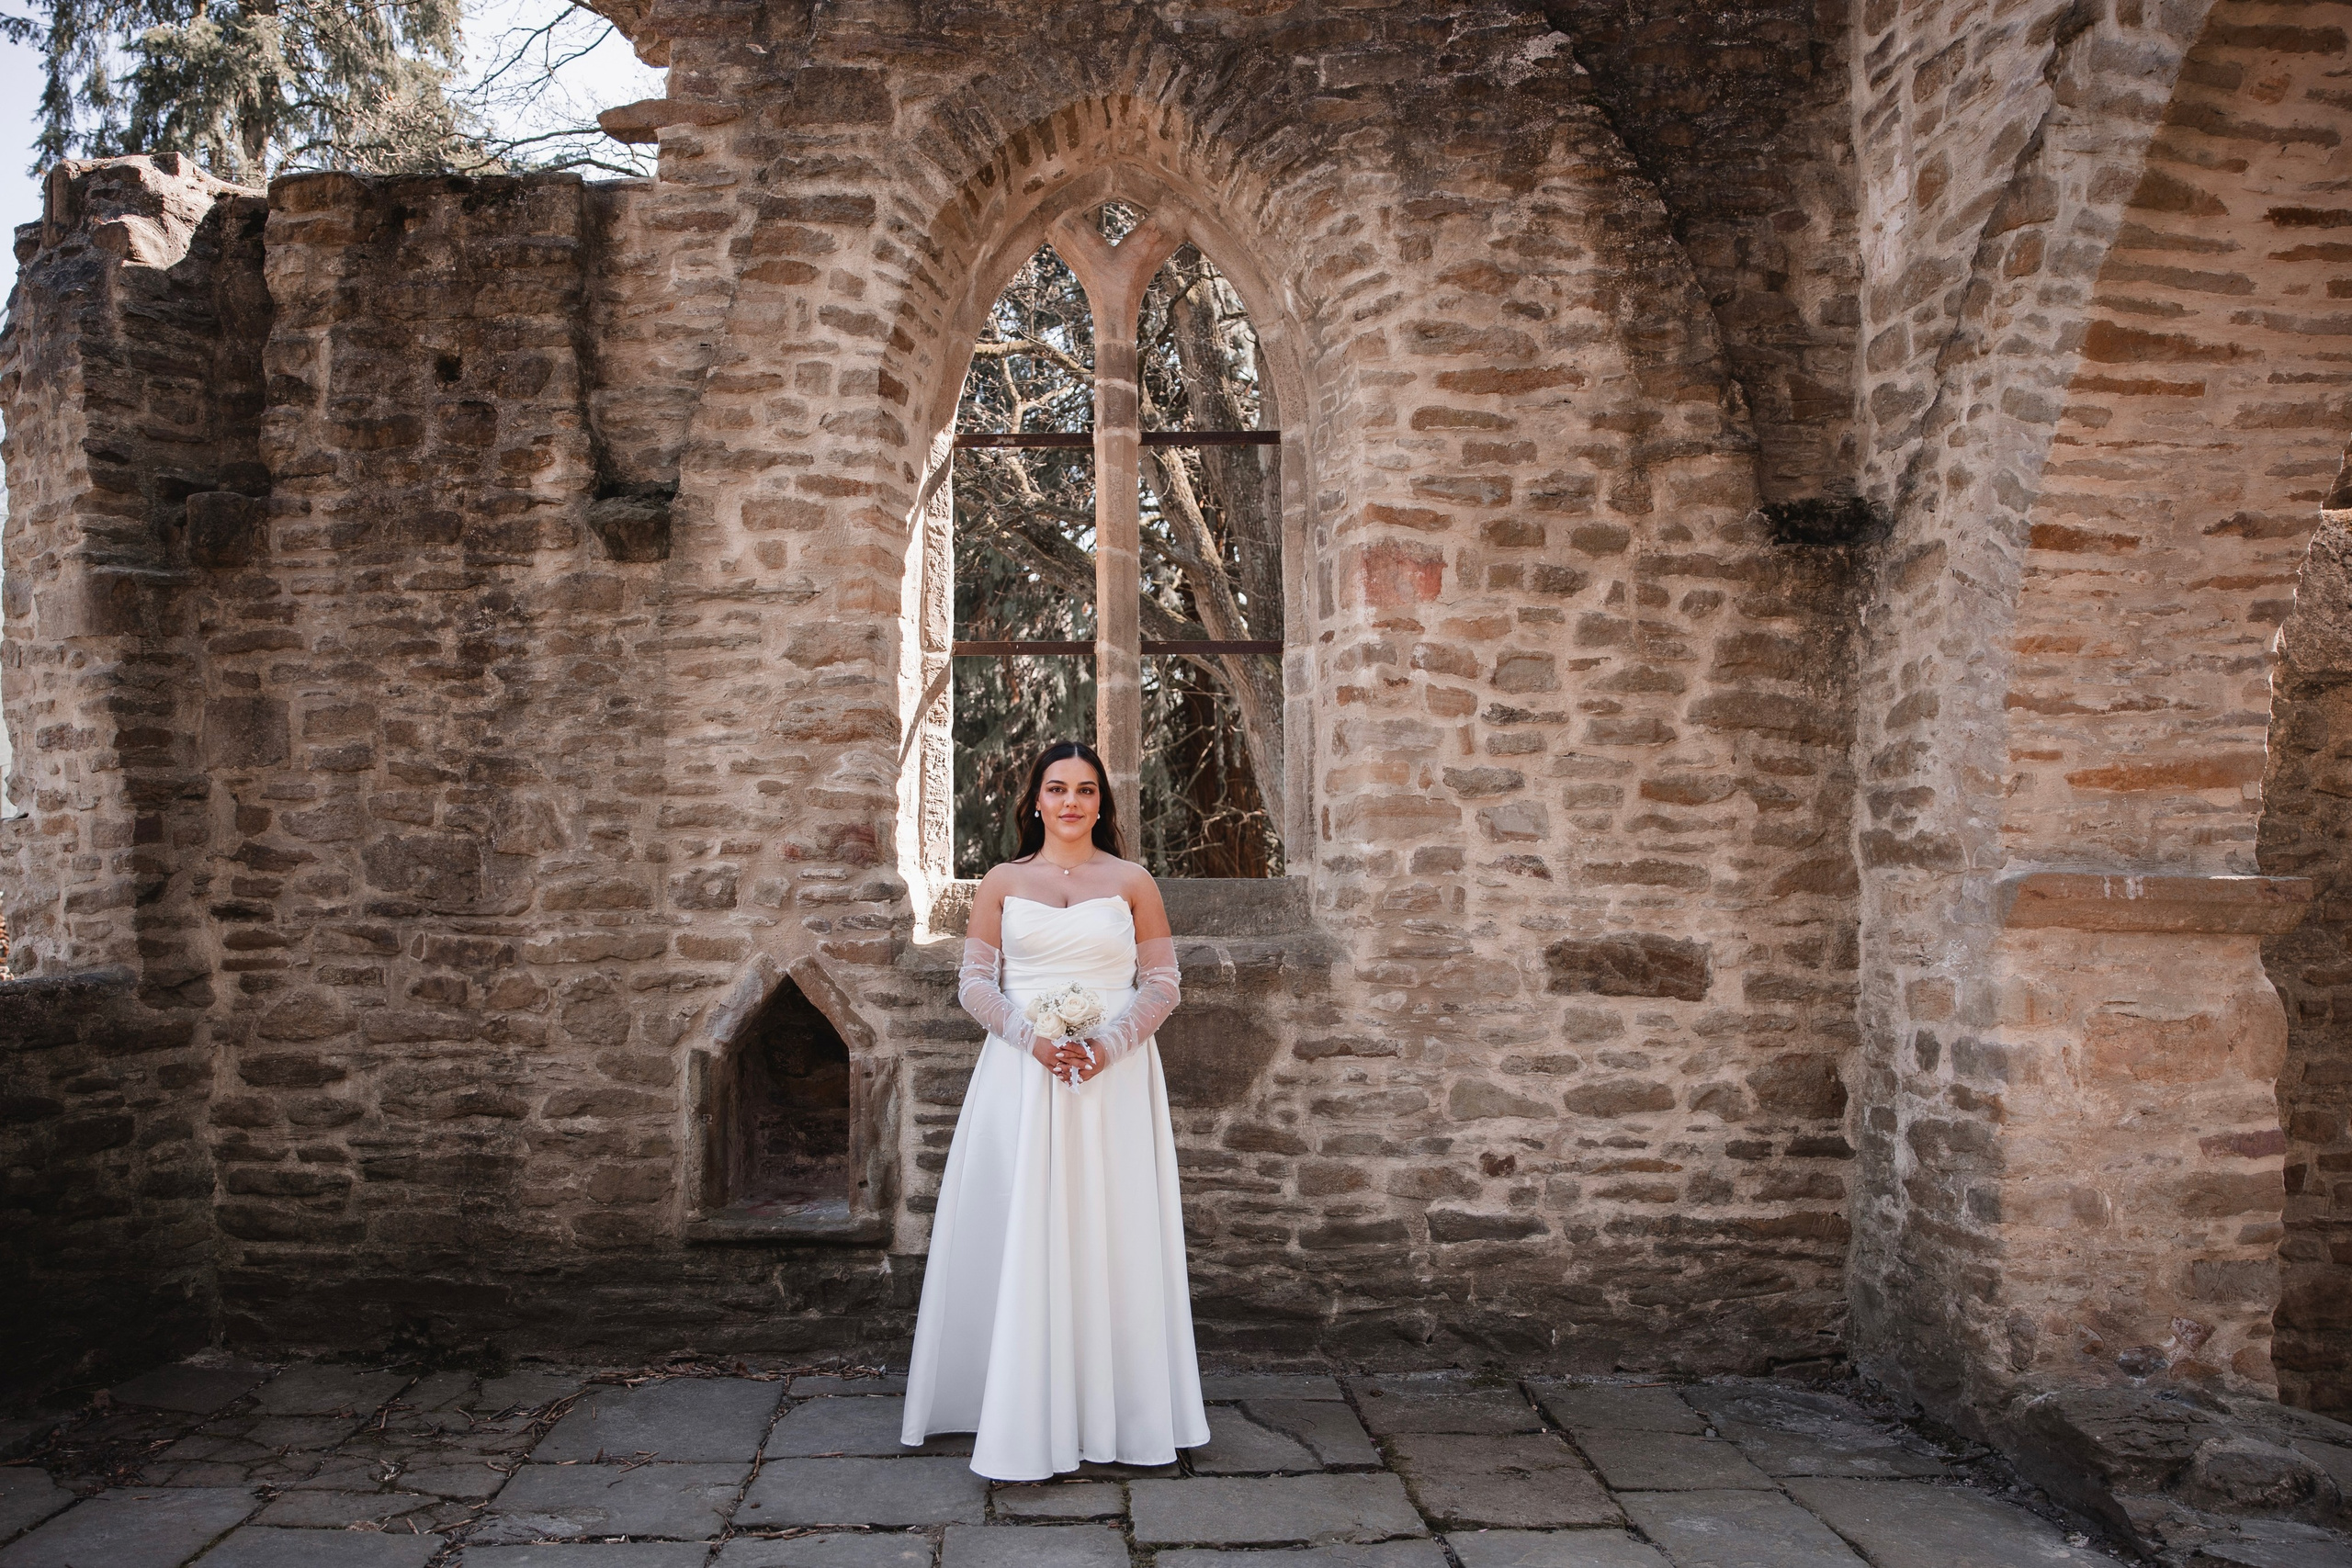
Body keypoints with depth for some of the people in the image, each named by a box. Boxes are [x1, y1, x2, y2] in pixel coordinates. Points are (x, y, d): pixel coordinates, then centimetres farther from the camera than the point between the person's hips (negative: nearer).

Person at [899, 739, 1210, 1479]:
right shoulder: (1001, 883, 8)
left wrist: (1109, 1042, -13)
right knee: (1019, 1236, -1)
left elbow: (1162, 986, 3)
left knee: (1109, 1234, 2)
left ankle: (1112, 1411, 15)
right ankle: (1023, 1421, 7)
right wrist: (1032, 1038, -13)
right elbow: (974, 983, 3)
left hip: (1114, 1078, 0)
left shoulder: (1133, 883, 6)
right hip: (1021, 1077, 0)